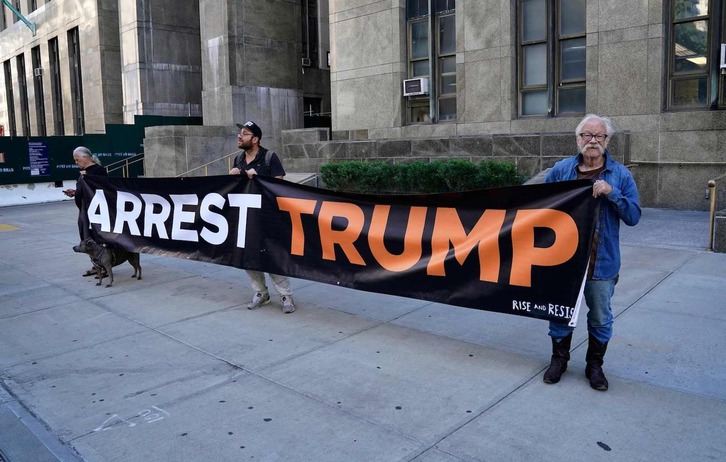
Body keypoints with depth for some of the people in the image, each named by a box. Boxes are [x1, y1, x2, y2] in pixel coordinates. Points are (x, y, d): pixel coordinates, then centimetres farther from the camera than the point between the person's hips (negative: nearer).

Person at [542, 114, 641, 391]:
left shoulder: (621, 175, -1)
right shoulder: (561, 170, 1)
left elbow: (633, 217, -5)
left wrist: (611, 193, -19)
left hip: (601, 262, -1)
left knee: (600, 318, 12)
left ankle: (595, 365, 31)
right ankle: (559, 359, 32)